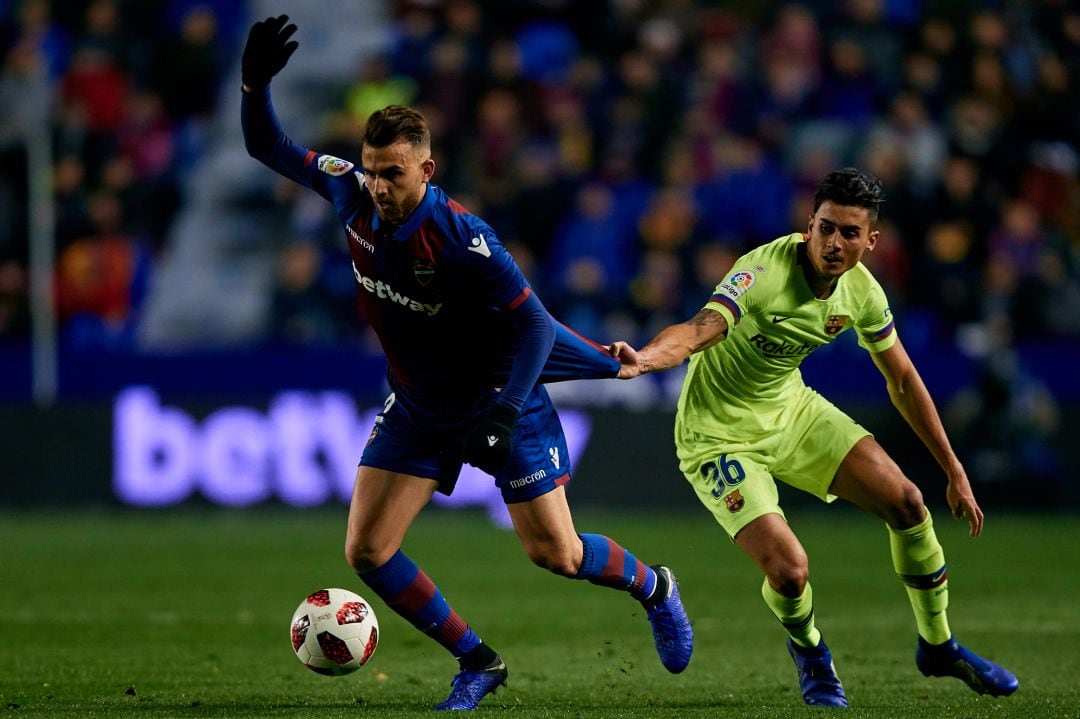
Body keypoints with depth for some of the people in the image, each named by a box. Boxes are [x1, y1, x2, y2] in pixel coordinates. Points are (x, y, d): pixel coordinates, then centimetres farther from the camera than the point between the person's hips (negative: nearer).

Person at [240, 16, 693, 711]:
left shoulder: (459, 237, -30)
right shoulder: (352, 196, -13)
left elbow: (534, 323, -26)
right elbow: (269, 147, -3)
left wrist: (507, 407, -37)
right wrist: (255, 83, -21)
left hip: (499, 400, -5)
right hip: (416, 410, 5)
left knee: (555, 553, 0)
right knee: (366, 551, -7)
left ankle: (654, 587, 34)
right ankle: (477, 662, 9)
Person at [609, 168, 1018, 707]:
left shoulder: (861, 290, -8)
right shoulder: (766, 272, -30)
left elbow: (902, 381, 6)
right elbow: (699, 329, -47)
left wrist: (955, 473, 8)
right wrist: (643, 358, -69)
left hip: (791, 409, 6)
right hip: (719, 435, -6)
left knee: (906, 502, -4)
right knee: (789, 570, -21)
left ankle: (937, 646, 21)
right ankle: (807, 649, 17)